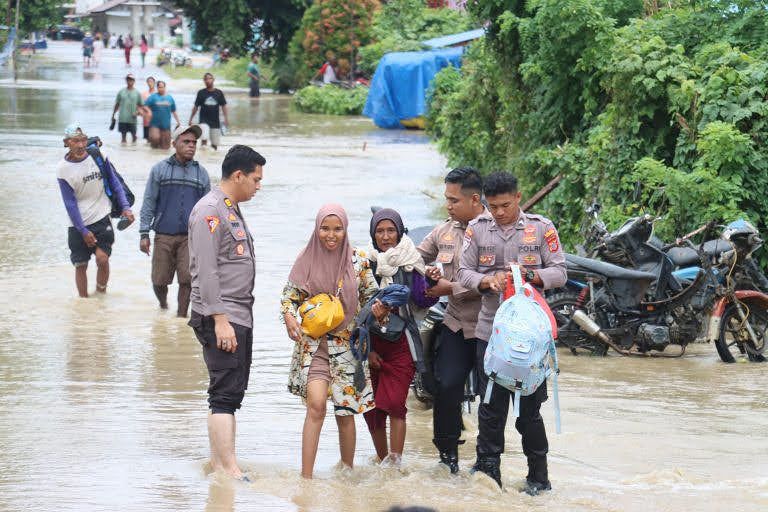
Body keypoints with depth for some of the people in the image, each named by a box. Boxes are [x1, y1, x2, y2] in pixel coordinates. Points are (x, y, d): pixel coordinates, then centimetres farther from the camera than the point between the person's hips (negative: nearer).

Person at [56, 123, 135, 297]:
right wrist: (83, 231, -11)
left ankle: (101, 292, 8)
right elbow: (70, 204, -8)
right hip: (78, 225, 0)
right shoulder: (63, 170, -9)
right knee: (81, 265, 6)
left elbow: (114, 183, 6)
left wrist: (125, 207, -5)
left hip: (101, 218, 0)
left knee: (102, 258, -14)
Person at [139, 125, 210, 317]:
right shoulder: (160, 169, 2)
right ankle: (163, 305, 34)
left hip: (190, 237, 1)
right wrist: (144, 234, -2)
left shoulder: (201, 173, 9)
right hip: (163, 236, -1)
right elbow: (149, 203, 3)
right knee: (159, 280, 4)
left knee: (187, 279, -11)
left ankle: (181, 314, 6)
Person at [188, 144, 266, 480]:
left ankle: (218, 461, 16)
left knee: (231, 393, 11)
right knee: (225, 395, -12)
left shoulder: (232, 209, 19)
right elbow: (207, 271, -19)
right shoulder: (210, 210, -13)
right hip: (220, 318, -10)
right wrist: (220, 320, -23)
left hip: (239, 317, 10)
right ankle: (231, 471, -15)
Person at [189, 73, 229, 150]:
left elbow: (223, 106, 7)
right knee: (204, 139, -20)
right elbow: (196, 107, 6)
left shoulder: (219, 92, 2)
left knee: (215, 144, 5)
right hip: (204, 121, -2)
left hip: (215, 121, 2)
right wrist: (191, 119, 5)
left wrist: (226, 118, -1)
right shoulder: (201, 93, 1)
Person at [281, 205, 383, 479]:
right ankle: (306, 477, -18)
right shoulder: (306, 259, 1)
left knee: (345, 411, 7)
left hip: (347, 343, 1)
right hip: (313, 343, -1)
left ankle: (347, 472, 25)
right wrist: (289, 317, -14)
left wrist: (377, 310, -15)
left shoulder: (358, 261, 0)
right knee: (316, 405, -17)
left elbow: (371, 296, 7)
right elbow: (289, 295, 6)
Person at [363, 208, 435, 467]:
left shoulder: (410, 263, 3)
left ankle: (395, 463, -19)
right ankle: (382, 462, 19)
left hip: (401, 343, -2)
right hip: (371, 345, 2)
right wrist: (366, 348, -3)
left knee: (394, 403, -14)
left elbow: (422, 301, -3)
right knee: (372, 408, 4)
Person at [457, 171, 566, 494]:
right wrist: (487, 281, -15)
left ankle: (538, 475, 14)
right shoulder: (477, 229, 7)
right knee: (491, 404, 3)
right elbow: (464, 272, 6)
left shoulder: (541, 228, 2)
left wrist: (528, 275, -17)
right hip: (491, 330, 2)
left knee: (529, 405, 2)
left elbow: (559, 273, 0)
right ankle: (487, 472, 10)